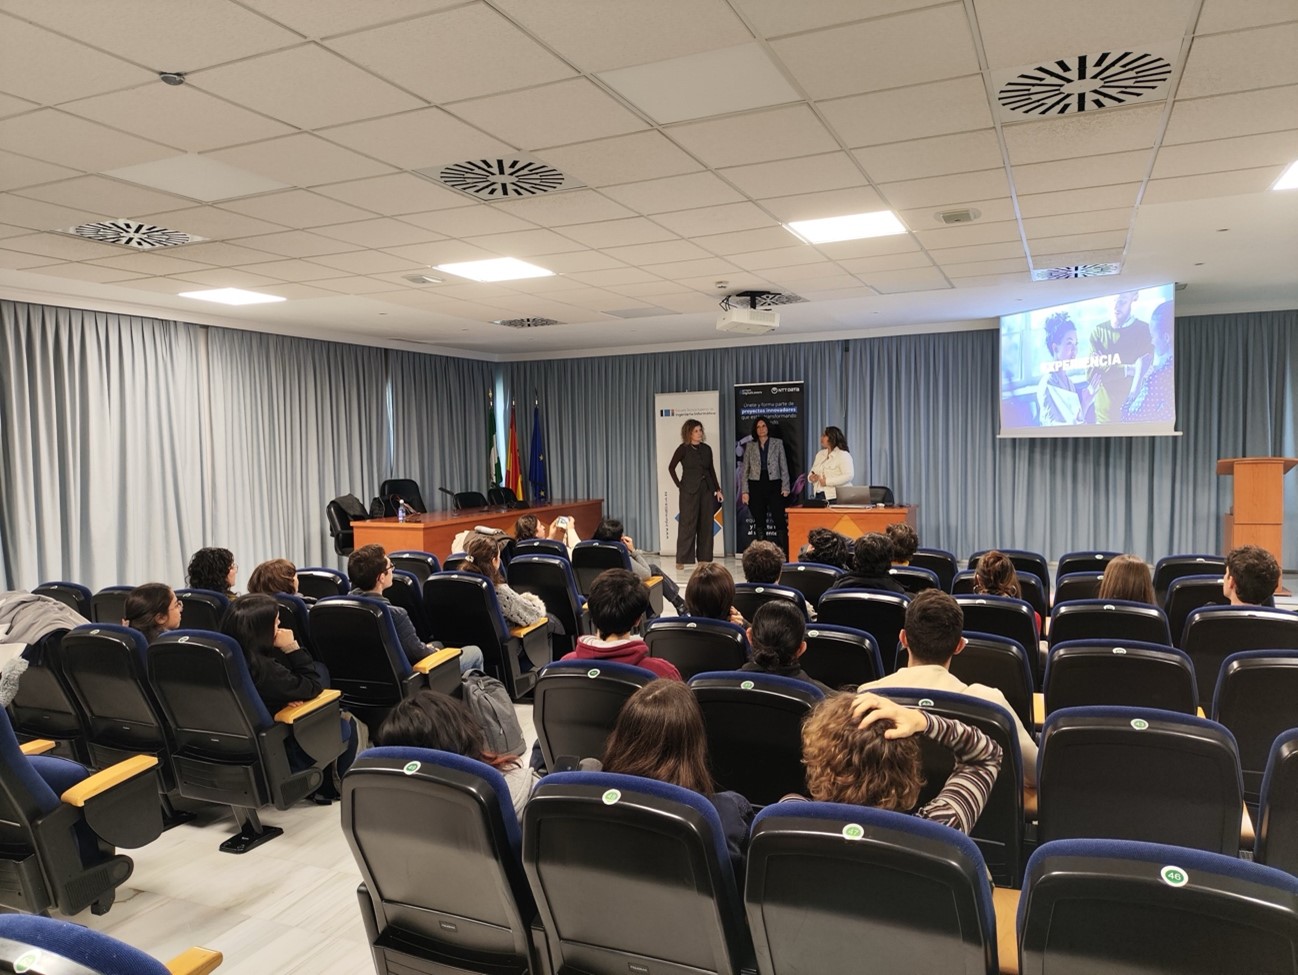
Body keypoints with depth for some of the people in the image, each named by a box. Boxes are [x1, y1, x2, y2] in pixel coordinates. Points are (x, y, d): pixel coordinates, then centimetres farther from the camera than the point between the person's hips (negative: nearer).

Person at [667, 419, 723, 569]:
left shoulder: (706, 449, 9)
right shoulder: (683, 449, -3)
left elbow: (712, 470, 12)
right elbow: (671, 467, -3)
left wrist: (718, 489, 7)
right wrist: (679, 485, -7)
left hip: (707, 490, 5)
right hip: (689, 491, -5)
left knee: (706, 525, 5)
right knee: (687, 525, -4)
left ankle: (704, 558, 13)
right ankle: (681, 560, 1)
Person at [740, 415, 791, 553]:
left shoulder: (778, 443, 5)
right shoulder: (750, 445, 8)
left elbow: (784, 466, 4)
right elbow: (745, 469, 7)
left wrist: (785, 487, -4)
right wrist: (745, 491, 0)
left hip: (773, 485, -1)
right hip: (756, 486, 2)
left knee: (779, 520, -8)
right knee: (759, 522, 4)